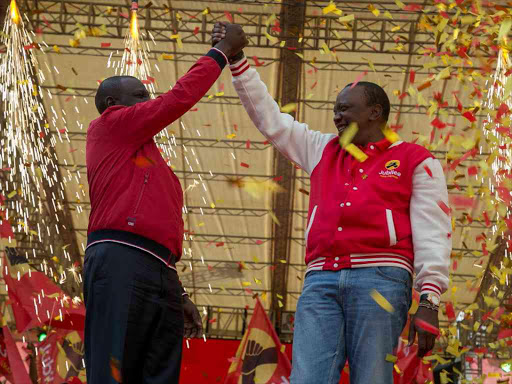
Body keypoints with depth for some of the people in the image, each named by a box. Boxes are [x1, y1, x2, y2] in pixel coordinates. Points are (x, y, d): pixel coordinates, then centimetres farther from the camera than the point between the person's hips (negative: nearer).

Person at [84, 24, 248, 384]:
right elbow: (179, 98, 0)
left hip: (159, 273, 9)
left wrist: (177, 295, 21)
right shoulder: (110, 125, 8)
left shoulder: (148, 159, 32)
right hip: (121, 262, -9)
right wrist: (223, 50, 9)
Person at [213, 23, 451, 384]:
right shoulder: (322, 150, 27)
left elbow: (432, 232, 3)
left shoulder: (415, 160, 12)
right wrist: (236, 59, 25)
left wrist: (429, 300, -8)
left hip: (380, 280, -4)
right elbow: (270, 117, 30)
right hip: (320, 282, 4)